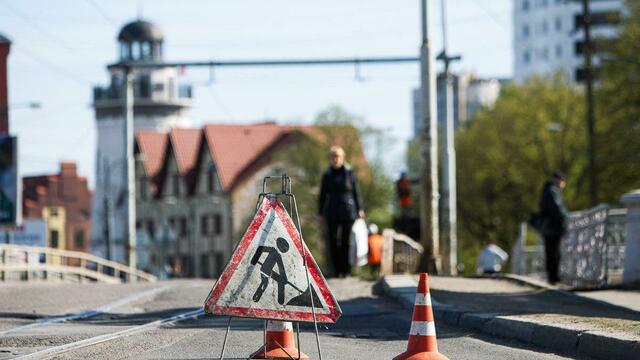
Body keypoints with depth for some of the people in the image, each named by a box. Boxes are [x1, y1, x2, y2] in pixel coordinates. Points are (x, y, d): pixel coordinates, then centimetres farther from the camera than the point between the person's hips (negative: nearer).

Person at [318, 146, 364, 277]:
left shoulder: (349, 173, 2)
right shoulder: (327, 175, 6)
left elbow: (356, 192, 6)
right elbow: (322, 195, 10)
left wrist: (359, 210, 2)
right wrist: (321, 212, 7)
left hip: (348, 212, -1)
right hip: (332, 213, 1)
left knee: (347, 241, -1)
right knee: (333, 242, -3)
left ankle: (346, 270, 7)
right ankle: (336, 270, 5)